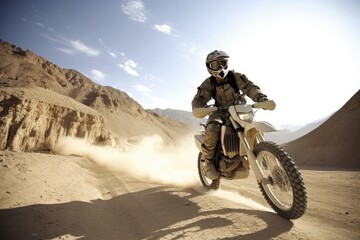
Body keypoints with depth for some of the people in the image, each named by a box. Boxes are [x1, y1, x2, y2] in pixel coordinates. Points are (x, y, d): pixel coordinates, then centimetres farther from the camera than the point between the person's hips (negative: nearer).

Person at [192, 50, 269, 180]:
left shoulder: (236, 77, -4)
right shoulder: (208, 84, -6)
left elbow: (250, 87, -14)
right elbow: (198, 99, -15)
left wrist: (260, 97, -34)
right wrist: (199, 109, -39)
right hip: (220, 112, -3)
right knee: (212, 129, -34)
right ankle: (208, 161, -14)